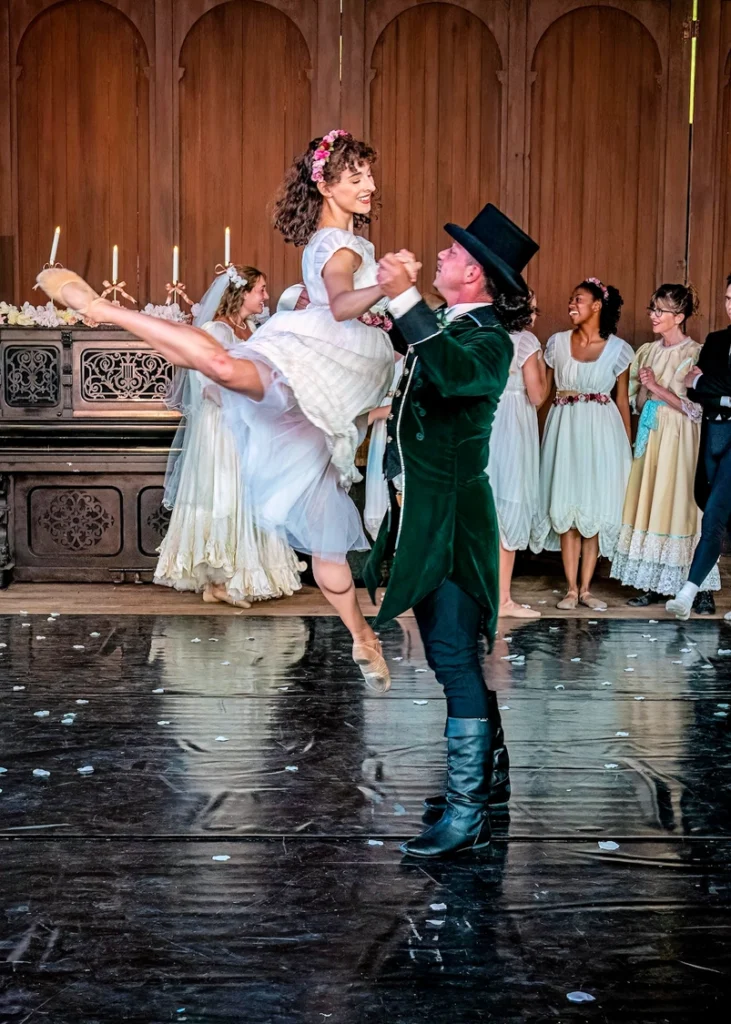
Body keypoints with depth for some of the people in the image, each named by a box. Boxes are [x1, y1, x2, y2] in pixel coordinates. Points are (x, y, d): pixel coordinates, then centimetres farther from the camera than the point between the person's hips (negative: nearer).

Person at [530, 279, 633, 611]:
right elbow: (543, 391, 7)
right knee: (566, 508, 1)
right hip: (564, 429, 1)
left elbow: (622, 400, 5)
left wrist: (628, 444, 3)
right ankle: (571, 589, 8)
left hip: (602, 432, -1)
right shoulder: (557, 342, 6)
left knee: (596, 510, 2)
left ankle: (586, 588, 11)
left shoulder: (618, 349, 2)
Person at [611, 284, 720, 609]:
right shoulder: (647, 352, 11)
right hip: (650, 437, 6)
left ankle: (700, 590, 0)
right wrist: (645, 388, -6)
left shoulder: (695, 355, -6)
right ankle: (652, 584, 10)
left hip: (679, 441, -6)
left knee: (681, 506, -6)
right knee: (648, 506, 4)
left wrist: (657, 388, -13)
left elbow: (696, 408, -12)